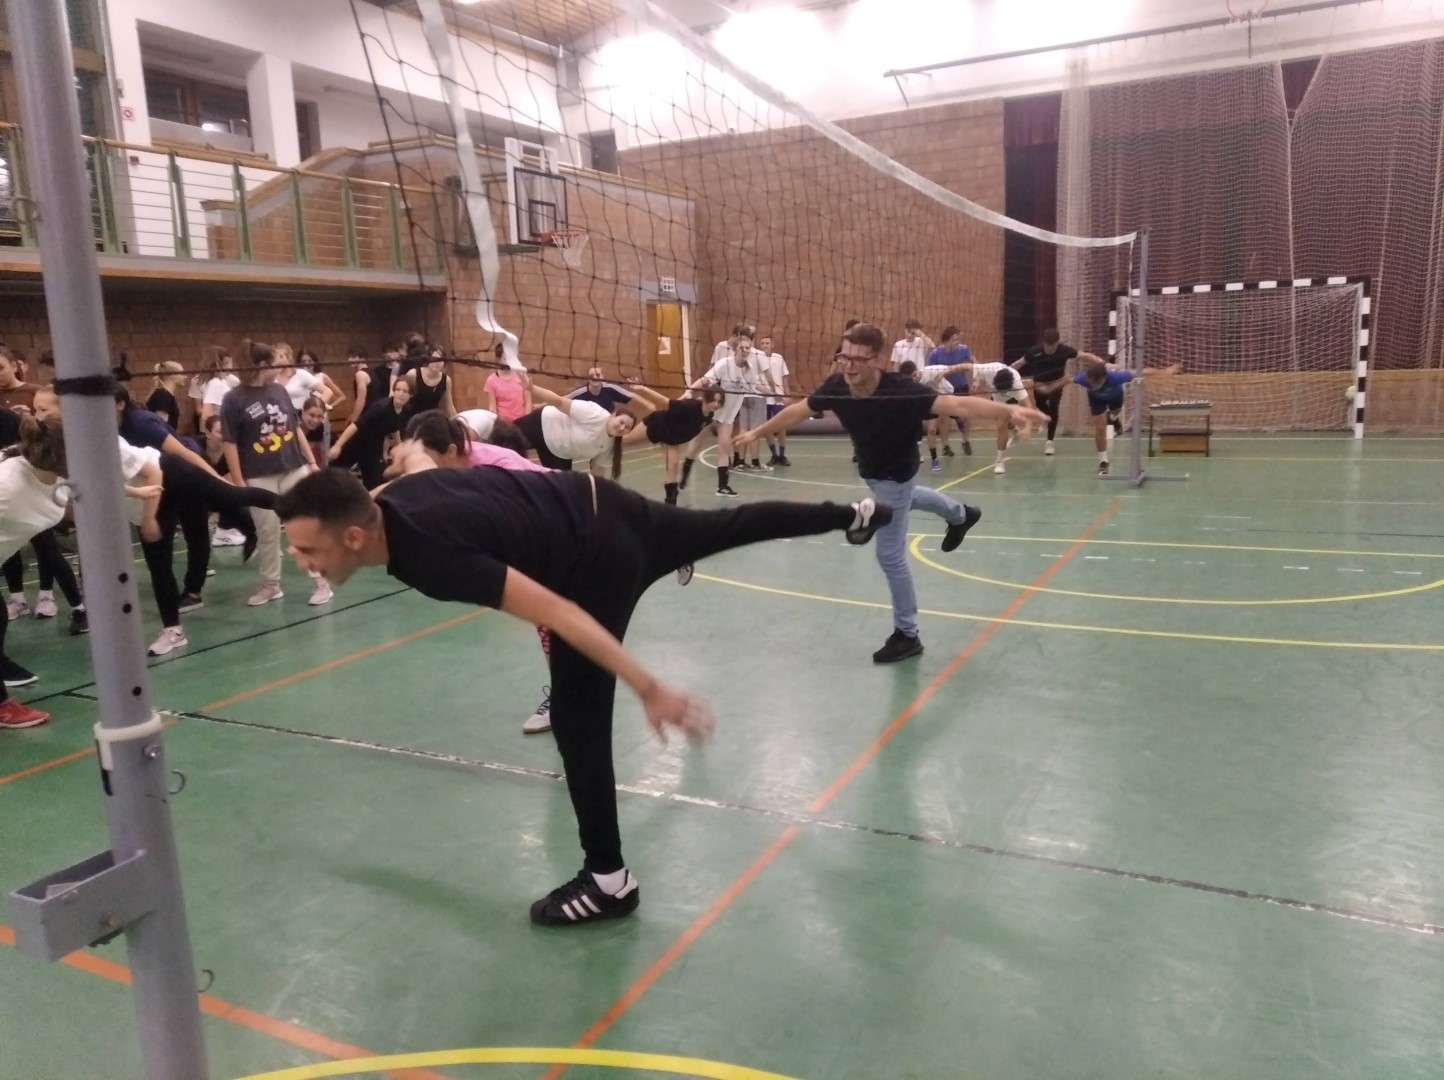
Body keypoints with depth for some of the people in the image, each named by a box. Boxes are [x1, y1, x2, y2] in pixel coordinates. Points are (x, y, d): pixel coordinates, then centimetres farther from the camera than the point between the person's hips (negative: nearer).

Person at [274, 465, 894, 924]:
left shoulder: (431, 555, -34)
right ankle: (854, 516, 56)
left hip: (602, 555, -8)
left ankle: (608, 880, 13)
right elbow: (416, 449, 16)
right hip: (595, 507, 9)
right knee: (731, 526, 29)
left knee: (577, 712, -4)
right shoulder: (392, 501, -10)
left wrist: (649, 690, -33)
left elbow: (557, 613, -37)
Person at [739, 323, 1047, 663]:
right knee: (904, 498, 39)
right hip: (872, 470, 7)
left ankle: (907, 635, 17)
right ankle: (959, 515, 68)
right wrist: (758, 431, 6)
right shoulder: (836, 387, -25)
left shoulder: (902, 391, -40)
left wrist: (1008, 410, -69)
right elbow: (798, 410, -7)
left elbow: (958, 404, -53)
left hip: (893, 475, -7)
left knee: (889, 554, -1)